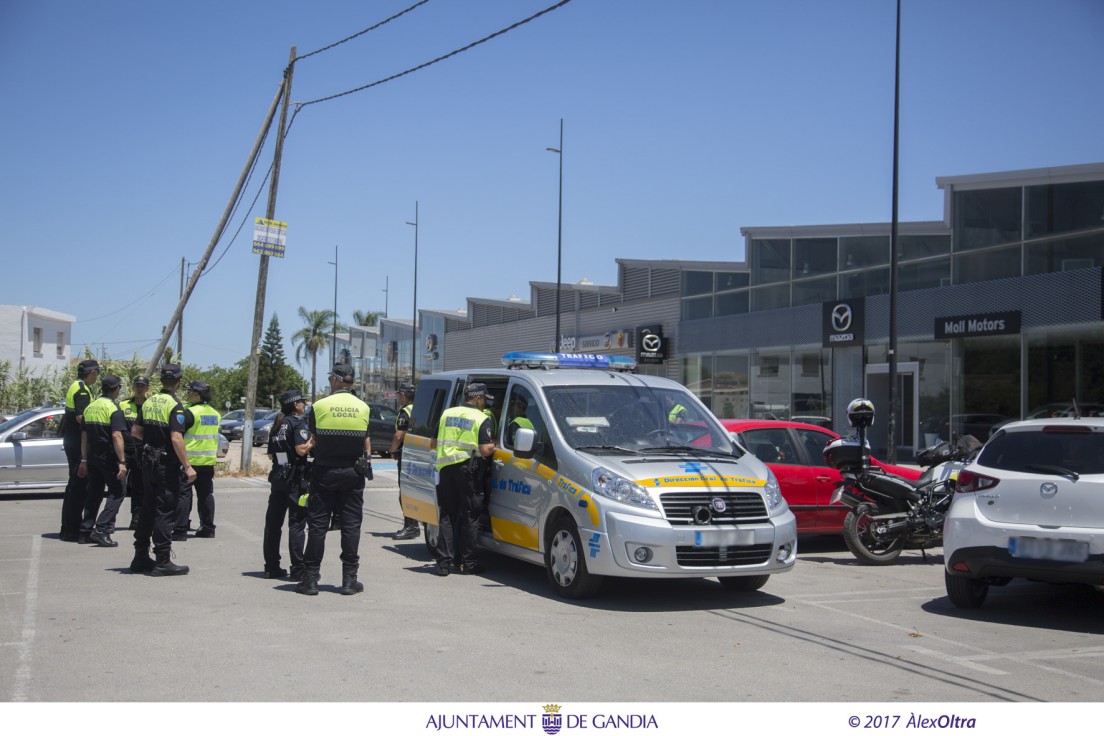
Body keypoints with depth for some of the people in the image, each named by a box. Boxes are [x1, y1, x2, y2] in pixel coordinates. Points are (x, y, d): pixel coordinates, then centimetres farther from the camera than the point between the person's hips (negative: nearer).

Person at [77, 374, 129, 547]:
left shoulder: (90, 407, 11)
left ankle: (86, 529, 16)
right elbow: (116, 436, -20)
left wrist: (84, 460, 16)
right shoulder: (114, 408, -12)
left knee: (94, 492, 16)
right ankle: (102, 530, -10)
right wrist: (122, 462, -20)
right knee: (118, 492, 1)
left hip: (92, 456, 7)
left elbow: (84, 436, 12)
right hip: (108, 457, -7)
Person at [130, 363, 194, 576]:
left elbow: (135, 431, 12)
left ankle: (141, 558, 20)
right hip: (167, 465, -8)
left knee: (147, 509, 14)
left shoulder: (149, 402, 8)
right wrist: (188, 466, -21)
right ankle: (163, 561, -3)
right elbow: (176, 438, -23)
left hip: (149, 461, 8)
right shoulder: (174, 405, -15)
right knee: (165, 512, -4)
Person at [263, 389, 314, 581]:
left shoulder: (277, 424, 13)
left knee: (273, 522, 11)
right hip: (296, 480, -7)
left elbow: (271, 454, 15)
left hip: (278, 477, 7)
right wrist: (313, 441, -2)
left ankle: (271, 567, 15)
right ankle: (298, 570, -6)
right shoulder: (297, 422, -9)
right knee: (297, 523, -5)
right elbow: (301, 449, -19)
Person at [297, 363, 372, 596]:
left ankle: (311, 579, 4)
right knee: (351, 526, 5)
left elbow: (314, 439, 3)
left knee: (317, 525, 4)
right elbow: (367, 441, 8)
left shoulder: (319, 407, -6)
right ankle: (349, 579, 5)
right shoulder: (363, 408, 1)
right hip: (352, 474, 1)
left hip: (324, 474, -1)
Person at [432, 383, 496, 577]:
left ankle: (443, 561, 2)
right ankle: (468, 562, 8)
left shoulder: (447, 414, 13)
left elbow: (434, 443, 15)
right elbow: (485, 450, -12)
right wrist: (494, 446, 9)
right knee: (469, 515, 5)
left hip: (445, 466, 4)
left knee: (446, 515, 9)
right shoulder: (483, 419, -3)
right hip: (468, 467, -4)